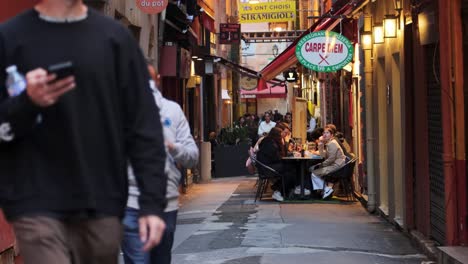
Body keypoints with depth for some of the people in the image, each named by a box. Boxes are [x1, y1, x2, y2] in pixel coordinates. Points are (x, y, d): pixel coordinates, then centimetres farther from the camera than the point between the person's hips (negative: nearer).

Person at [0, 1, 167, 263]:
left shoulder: (115, 37, 8)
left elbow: (144, 125, 5)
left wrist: (152, 202, -2)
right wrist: (26, 103, -17)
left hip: (102, 205, 3)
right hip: (37, 205, -2)